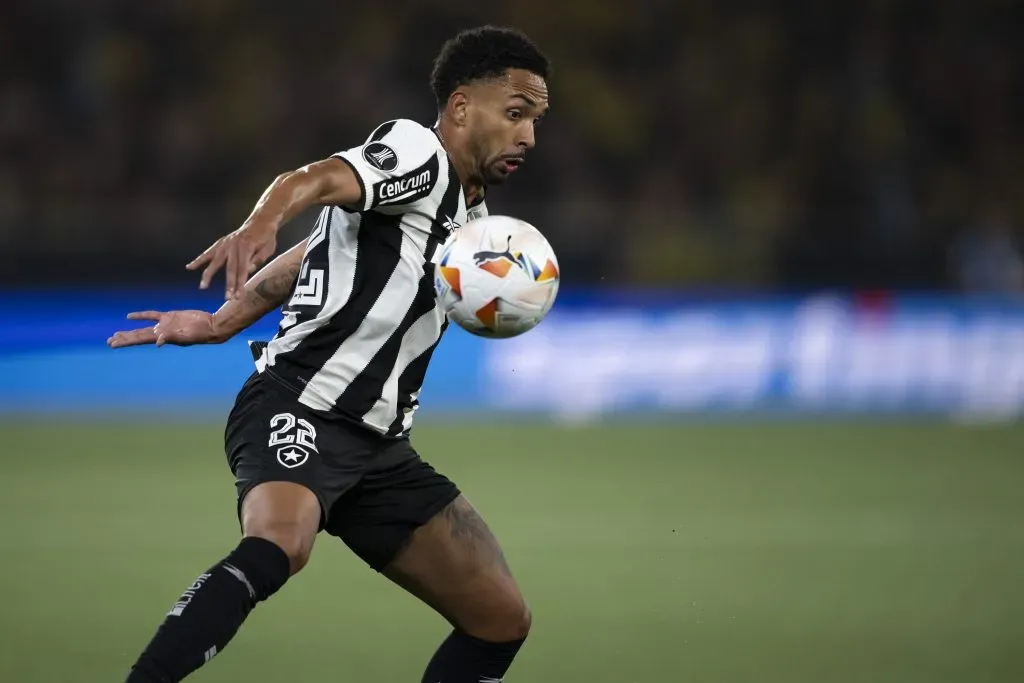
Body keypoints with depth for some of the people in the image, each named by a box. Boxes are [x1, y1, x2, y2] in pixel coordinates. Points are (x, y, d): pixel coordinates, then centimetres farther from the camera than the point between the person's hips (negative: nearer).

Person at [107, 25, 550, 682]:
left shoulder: (469, 212, 21)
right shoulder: (416, 152, -6)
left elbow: (318, 253, 29)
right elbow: (317, 180, -28)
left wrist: (223, 323, 31)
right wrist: (262, 223, -49)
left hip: (378, 447, 9)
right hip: (298, 409, -9)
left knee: (503, 620, 5)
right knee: (276, 548, -39)